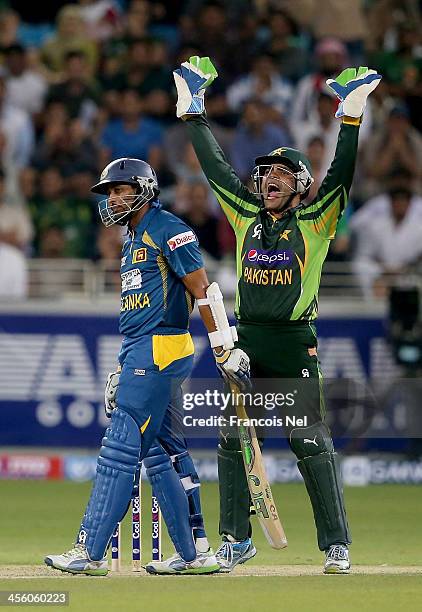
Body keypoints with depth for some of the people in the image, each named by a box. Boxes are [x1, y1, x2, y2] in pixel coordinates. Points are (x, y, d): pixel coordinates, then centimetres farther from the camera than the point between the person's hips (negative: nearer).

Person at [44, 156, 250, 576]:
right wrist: (121, 371, 23)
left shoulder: (168, 230, -8)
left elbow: (201, 289, -15)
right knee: (163, 453, 9)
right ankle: (194, 553, 11)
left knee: (120, 448, -12)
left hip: (160, 351, -10)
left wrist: (223, 350, -21)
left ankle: (90, 552, -13)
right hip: (144, 355, 10)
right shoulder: (134, 241, 22)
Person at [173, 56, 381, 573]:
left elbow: (341, 174, -9)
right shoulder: (246, 216, 12)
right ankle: (236, 540, 13)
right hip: (246, 342, 5)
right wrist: (192, 109, 13)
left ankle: (336, 544, -5)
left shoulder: (314, 221, 2)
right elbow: (214, 166, 15)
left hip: (295, 343, -5)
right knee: (233, 441, 4)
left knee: (310, 442, -8)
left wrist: (351, 114, -16)